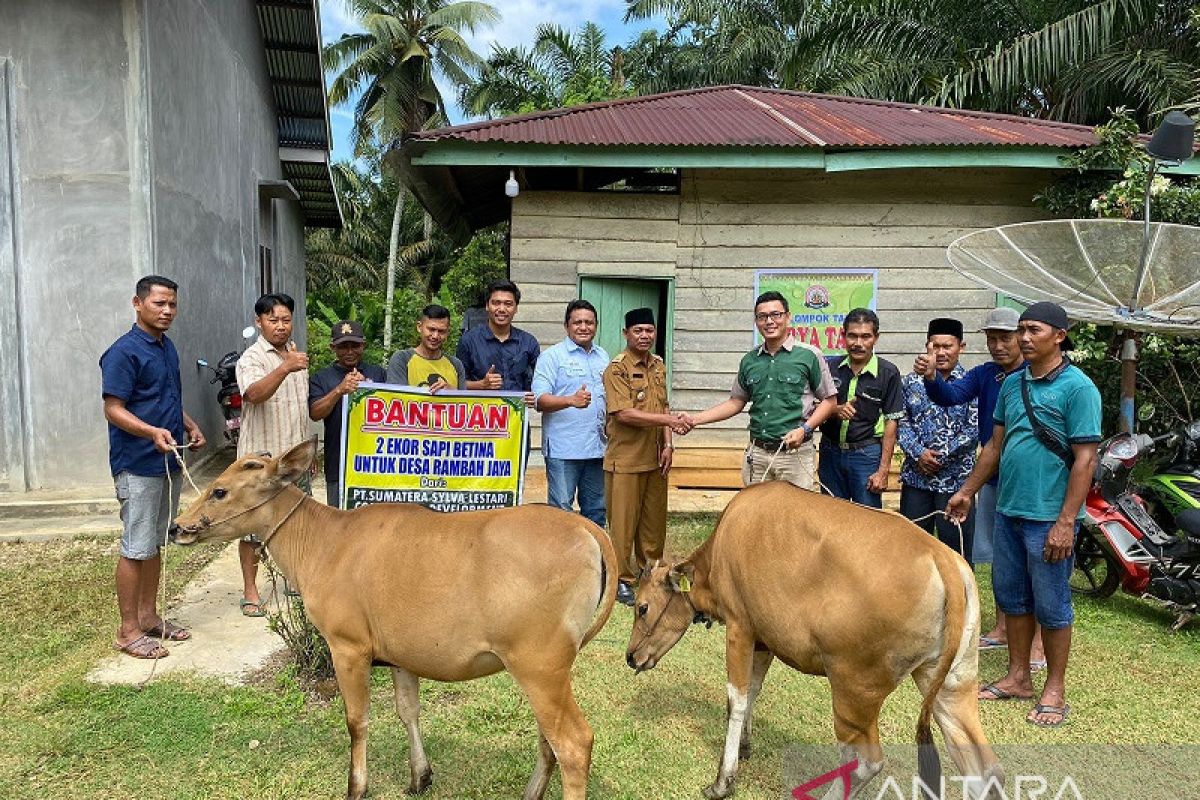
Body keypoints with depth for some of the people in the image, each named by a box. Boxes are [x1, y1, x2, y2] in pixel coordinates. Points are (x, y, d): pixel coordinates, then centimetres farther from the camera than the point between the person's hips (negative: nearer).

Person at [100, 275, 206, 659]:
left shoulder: (168, 347, 12)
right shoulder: (123, 352, -14)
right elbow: (113, 409, -18)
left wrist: (190, 426, 9)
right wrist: (152, 432, -33)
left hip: (169, 463, 8)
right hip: (138, 465, -8)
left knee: (156, 544, 16)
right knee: (136, 548, -2)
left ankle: (148, 615, 27)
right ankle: (128, 630, 9)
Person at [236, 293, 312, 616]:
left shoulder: (297, 355, 12)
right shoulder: (252, 358, -10)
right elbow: (254, 394, -31)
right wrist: (285, 368, -46)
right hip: (261, 456, -7)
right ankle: (250, 592, 12)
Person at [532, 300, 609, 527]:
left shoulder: (603, 357, 17)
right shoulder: (552, 356, -3)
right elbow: (540, 400, -13)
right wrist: (571, 400, -29)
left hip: (597, 448, 6)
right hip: (563, 448, -6)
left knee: (596, 510, 13)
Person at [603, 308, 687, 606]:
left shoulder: (659, 366, 11)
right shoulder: (617, 369, -12)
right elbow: (624, 414, -20)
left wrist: (668, 444, 4)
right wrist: (668, 420, -21)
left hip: (655, 458, 7)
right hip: (625, 459, -6)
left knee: (654, 519, 15)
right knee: (623, 522, 3)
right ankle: (622, 579, 15)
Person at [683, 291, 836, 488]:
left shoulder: (809, 355, -3)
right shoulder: (749, 360, 9)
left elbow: (829, 400, 2)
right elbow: (736, 402, 16)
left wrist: (804, 429, -12)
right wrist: (695, 419, 6)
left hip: (794, 454, -4)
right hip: (757, 453, 4)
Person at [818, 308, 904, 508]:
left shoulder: (888, 373, -5)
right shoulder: (831, 367, 3)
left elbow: (891, 422, -5)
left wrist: (883, 470, -9)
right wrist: (835, 410, -16)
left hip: (866, 454, -3)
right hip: (830, 452, 3)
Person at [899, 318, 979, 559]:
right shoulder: (911, 381, 7)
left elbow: (974, 429, -9)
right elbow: (901, 422, 2)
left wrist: (941, 456, -13)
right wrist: (918, 453, -12)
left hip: (956, 479, -3)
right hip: (915, 477, 3)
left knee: (955, 547, 5)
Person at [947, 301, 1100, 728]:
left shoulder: (1078, 387, -11)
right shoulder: (1012, 384, 9)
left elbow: (1085, 458, -15)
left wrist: (1066, 522, -19)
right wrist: (967, 492, 17)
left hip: (1048, 517, -7)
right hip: (1008, 511, 7)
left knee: (1051, 605, 5)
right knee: (1012, 597, 15)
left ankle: (1055, 690, 21)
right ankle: (1018, 678, 29)